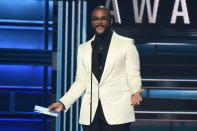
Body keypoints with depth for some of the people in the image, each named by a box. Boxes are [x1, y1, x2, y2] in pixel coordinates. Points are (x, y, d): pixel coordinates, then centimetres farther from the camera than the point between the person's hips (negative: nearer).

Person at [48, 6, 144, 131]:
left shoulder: (126, 44, 5)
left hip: (117, 112, -3)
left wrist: (135, 92, -19)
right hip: (90, 114, 3)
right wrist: (63, 102, 3)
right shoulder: (83, 49, 16)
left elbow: (133, 76, 2)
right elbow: (80, 82, 15)